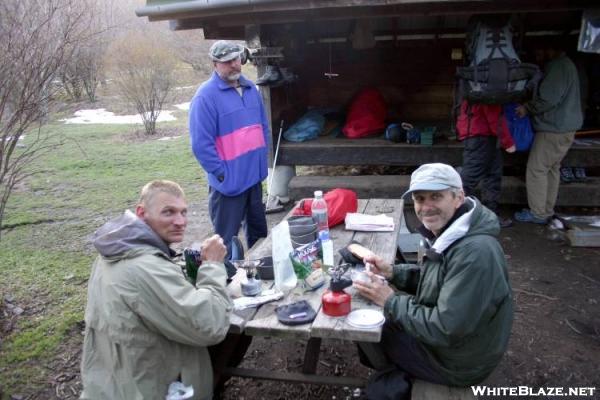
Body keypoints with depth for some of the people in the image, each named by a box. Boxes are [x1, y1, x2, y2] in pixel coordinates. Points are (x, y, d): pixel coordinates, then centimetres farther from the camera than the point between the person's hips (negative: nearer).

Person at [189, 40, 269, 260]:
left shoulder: (250, 88, 7)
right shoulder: (206, 96, -16)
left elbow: (263, 126, 18)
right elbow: (201, 144, -19)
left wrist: (261, 158, 10)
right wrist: (222, 174, -17)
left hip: (255, 176, 8)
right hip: (229, 182, -7)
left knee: (259, 231, 22)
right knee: (227, 240, 5)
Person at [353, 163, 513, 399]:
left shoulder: (475, 253, -34)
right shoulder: (448, 232, -3)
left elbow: (445, 329, -32)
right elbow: (434, 278, 11)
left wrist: (390, 302, -22)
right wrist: (392, 272, -6)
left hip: (458, 361, -9)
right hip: (445, 336, 9)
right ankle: (400, 376, 28)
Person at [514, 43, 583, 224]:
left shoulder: (558, 66, -15)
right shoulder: (567, 65, 18)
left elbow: (549, 97, -22)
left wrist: (527, 108, -8)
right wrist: (530, 107, 11)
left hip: (554, 128, -10)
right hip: (564, 127, 10)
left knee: (536, 169, -6)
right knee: (552, 168, 14)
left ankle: (538, 213, -1)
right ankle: (547, 210, 20)